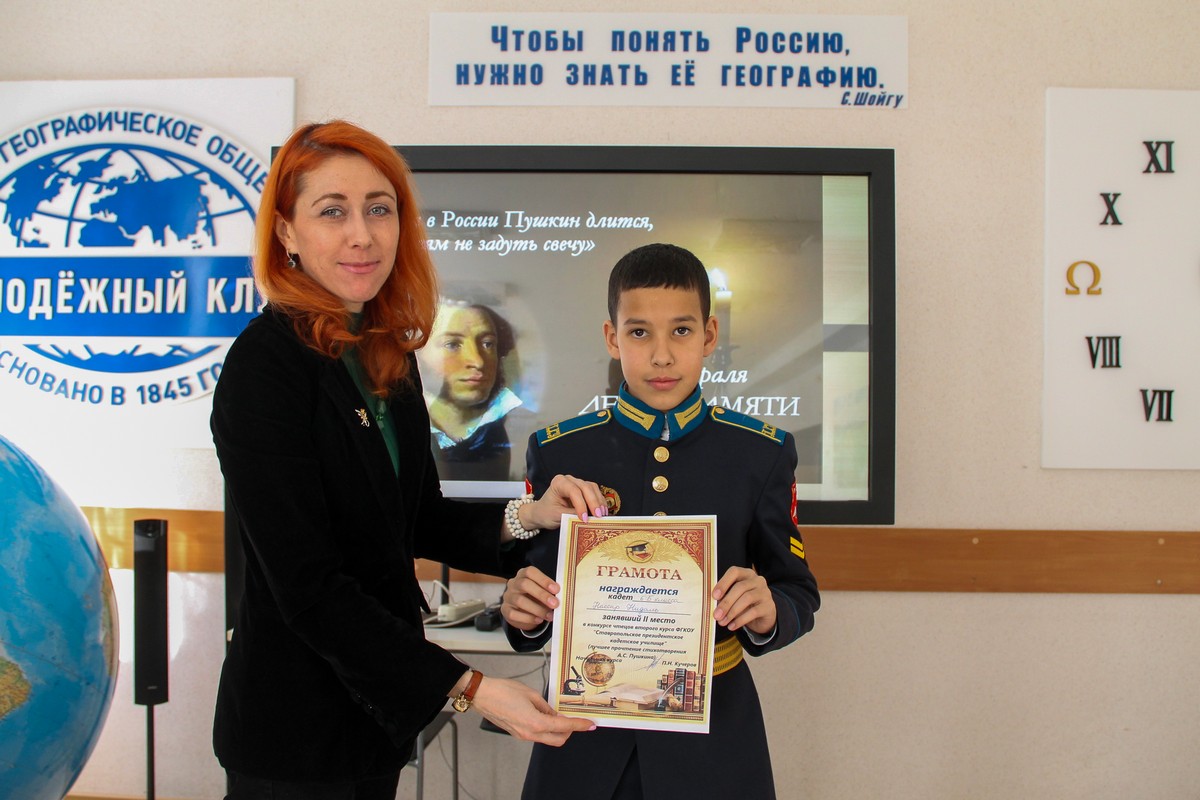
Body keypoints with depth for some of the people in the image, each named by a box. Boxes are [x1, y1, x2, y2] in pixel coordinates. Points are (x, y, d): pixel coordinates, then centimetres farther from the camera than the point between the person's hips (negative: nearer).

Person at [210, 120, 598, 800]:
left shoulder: (389, 354, 4)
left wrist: (525, 517, -8)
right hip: (296, 725, -7)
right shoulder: (265, 364, -20)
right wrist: (468, 688, -26)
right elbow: (307, 585, -23)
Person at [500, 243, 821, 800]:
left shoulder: (762, 453, -2)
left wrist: (767, 613, -22)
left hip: (714, 739, 0)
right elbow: (539, 603, 3)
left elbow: (798, 595, 0)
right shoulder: (558, 453, -2)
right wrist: (522, 612, -19)